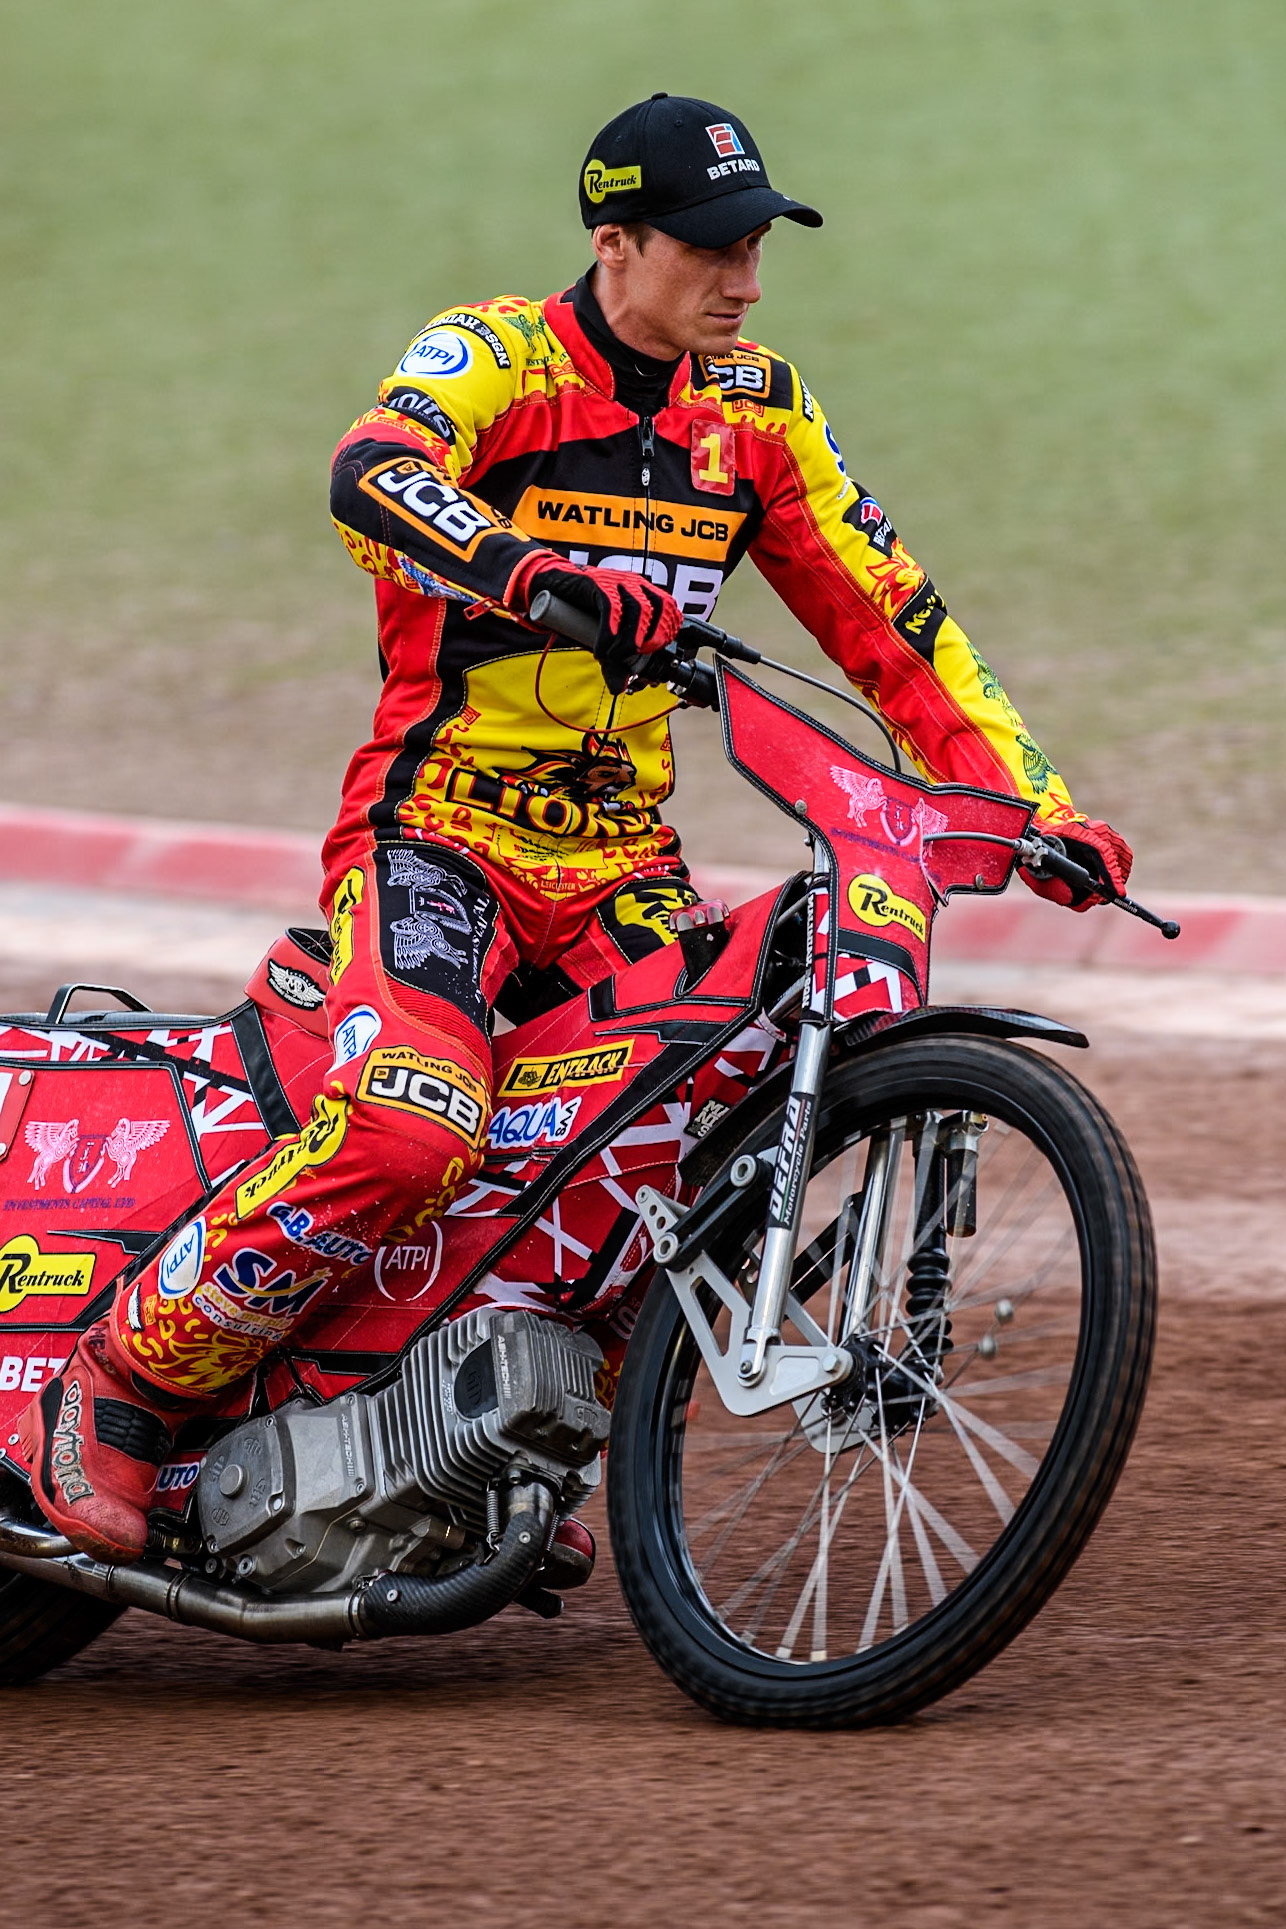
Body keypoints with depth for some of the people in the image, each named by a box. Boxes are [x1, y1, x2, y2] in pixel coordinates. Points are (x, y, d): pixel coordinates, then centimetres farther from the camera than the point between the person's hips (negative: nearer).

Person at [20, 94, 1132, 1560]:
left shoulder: (754, 408, 10)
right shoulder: (495, 354, -8)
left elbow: (886, 616, 12)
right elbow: (374, 477, -30)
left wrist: (1033, 806, 2)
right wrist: (540, 575, -49)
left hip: (621, 856, 6)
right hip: (436, 831, -6)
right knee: (405, 1136, -28)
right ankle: (113, 1397, -13)